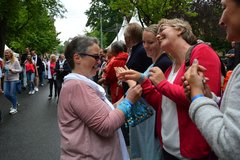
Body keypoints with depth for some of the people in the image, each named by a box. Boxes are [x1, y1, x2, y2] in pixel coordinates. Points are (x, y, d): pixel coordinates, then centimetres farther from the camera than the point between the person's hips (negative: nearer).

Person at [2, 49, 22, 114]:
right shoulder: (4, 61, 7)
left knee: (12, 94, -3)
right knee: (6, 94, 4)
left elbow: (20, 70, -9)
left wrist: (13, 70, -22)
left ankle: (15, 108, 12)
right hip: (6, 80, 6)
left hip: (14, 79, -6)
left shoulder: (15, 61, -9)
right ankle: (15, 103, 29)